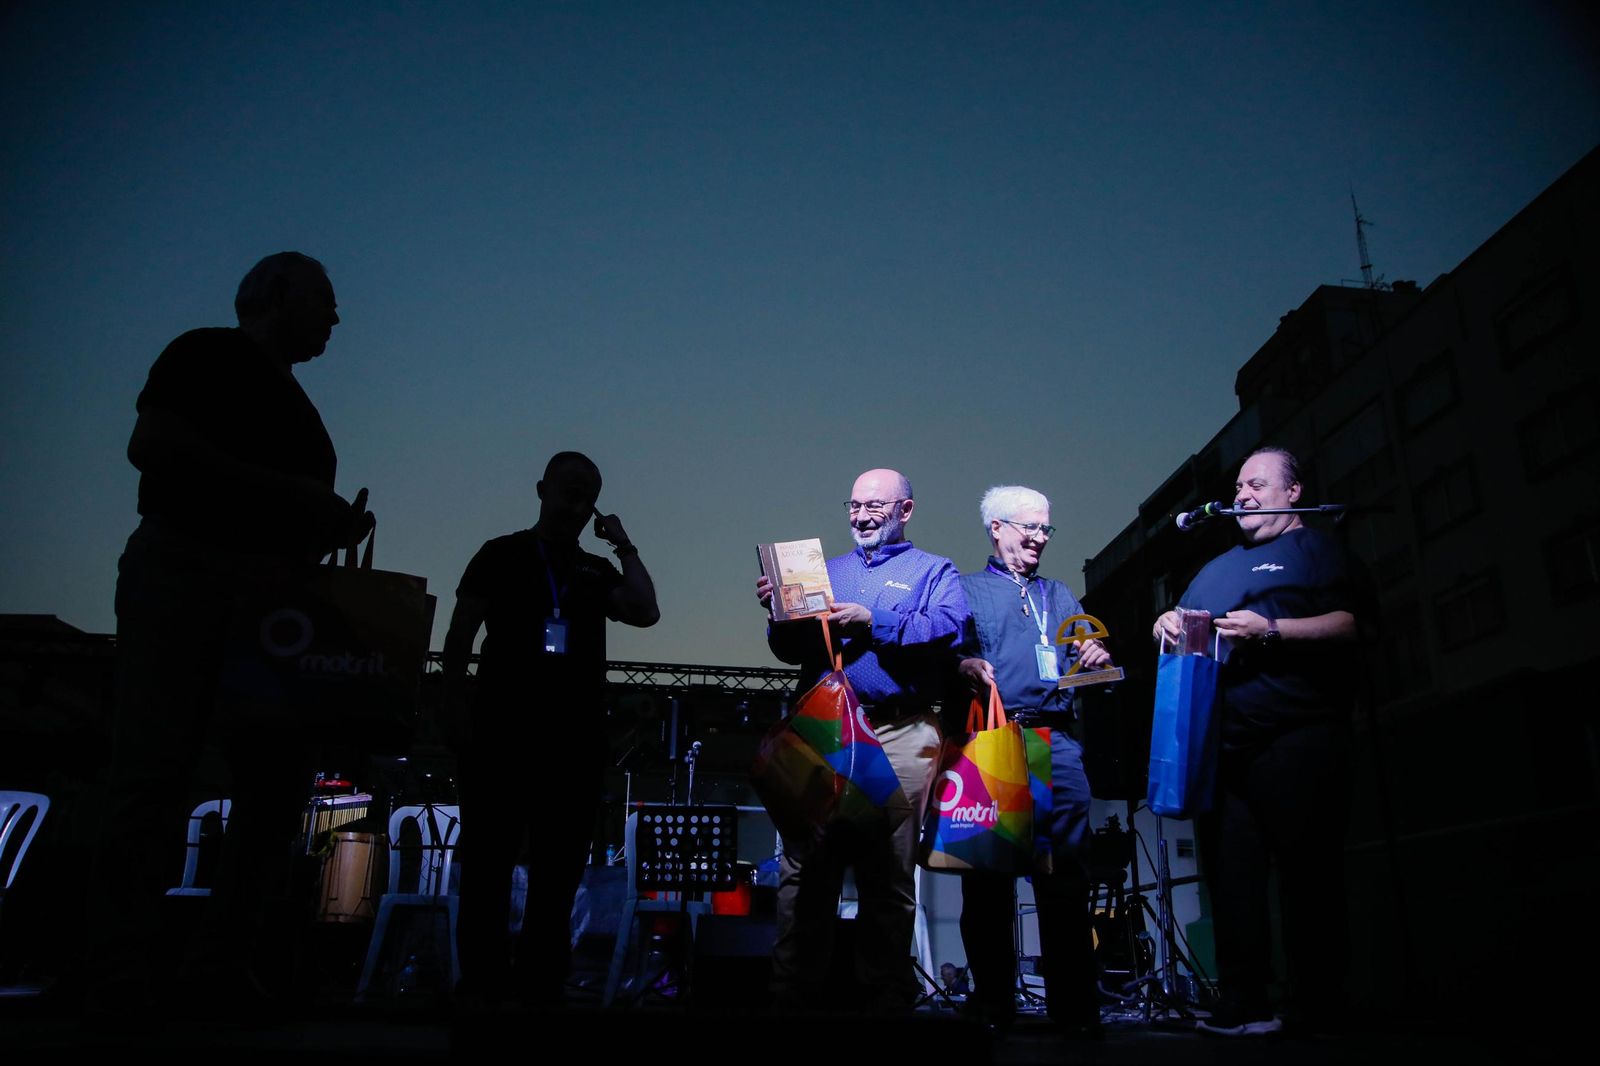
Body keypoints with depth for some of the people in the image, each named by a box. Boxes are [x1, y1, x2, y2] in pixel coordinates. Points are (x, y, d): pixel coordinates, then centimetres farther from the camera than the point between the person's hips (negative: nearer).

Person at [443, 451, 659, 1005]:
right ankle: (483, 988, 5)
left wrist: (624, 547, 3)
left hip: (575, 738, 4)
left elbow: (645, 612, 0)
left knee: (560, 868, 6)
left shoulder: (595, 571, 17)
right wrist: (455, 704, -9)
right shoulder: (502, 555, 8)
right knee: (488, 862, -2)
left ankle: (541, 987, 14)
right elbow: (460, 634, 2)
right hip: (503, 730, -4)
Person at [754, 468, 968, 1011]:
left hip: (899, 736, -3)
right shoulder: (826, 570, 23)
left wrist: (873, 623, -15)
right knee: (805, 870, 2)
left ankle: (886, 992, 11)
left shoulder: (933, 571, 12)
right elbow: (791, 649, 16)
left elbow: (948, 628, -8)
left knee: (890, 875, 2)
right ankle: (796, 988, 9)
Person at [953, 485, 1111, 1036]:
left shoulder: (1061, 597, 27)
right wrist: (963, 665, -20)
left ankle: (1075, 1006, 3)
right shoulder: (967, 590, 14)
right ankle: (993, 1004, 8)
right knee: (988, 873, 0)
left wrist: (1096, 658, -2)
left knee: (1067, 874, -2)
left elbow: (1083, 658, 20)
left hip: (1055, 740, 3)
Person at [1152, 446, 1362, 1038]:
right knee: (1229, 872, 2)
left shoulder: (1314, 549, 9)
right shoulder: (1217, 567, 27)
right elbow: (1182, 622, 29)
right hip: (1222, 740, 6)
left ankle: (1321, 1010, 3)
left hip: (1297, 738, -6)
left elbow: (1349, 624, -5)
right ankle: (1244, 1006, 7)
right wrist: (1167, 623, 6)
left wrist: (1272, 629, -16)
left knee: (1308, 872, -5)